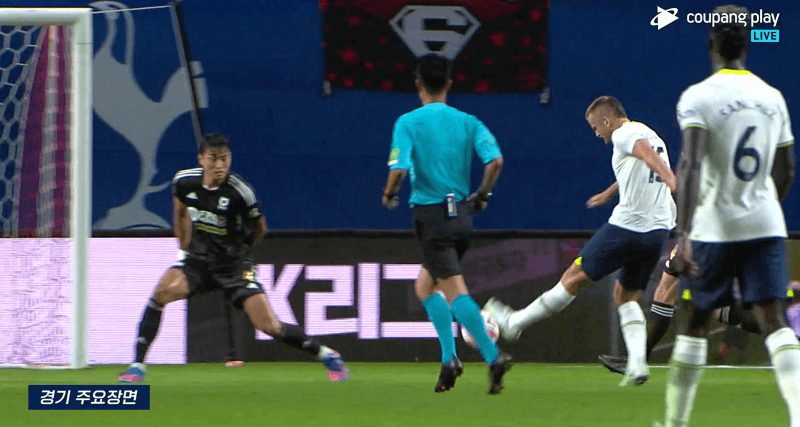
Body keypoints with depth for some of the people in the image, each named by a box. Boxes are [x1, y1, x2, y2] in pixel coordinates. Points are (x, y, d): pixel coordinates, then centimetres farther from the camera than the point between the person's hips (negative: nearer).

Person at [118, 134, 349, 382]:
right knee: (162, 292, -26)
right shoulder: (184, 182, -9)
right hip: (197, 260, 3)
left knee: (270, 327, -10)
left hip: (234, 265, -3)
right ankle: (137, 366, -19)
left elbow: (260, 229, 0)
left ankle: (327, 355, 13)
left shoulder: (241, 192, -20)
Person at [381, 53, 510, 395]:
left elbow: (399, 169, -17)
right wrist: (482, 195, 8)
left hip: (431, 215, -5)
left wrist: (389, 195, 4)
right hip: (462, 213, 5)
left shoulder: (408, 123, -7)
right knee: (424, 285, 20)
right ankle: (449, 358, 8)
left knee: (455, 290, -9)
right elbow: (495, 159, -8)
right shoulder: (467, 122, 5)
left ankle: (493, 356, -23)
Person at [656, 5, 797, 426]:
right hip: (766, 226, 3)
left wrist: (684, 235, -27)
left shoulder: (698, 96, -8)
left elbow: (690, 164, -21)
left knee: (693, 323, 11)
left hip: (714, 229, -3)